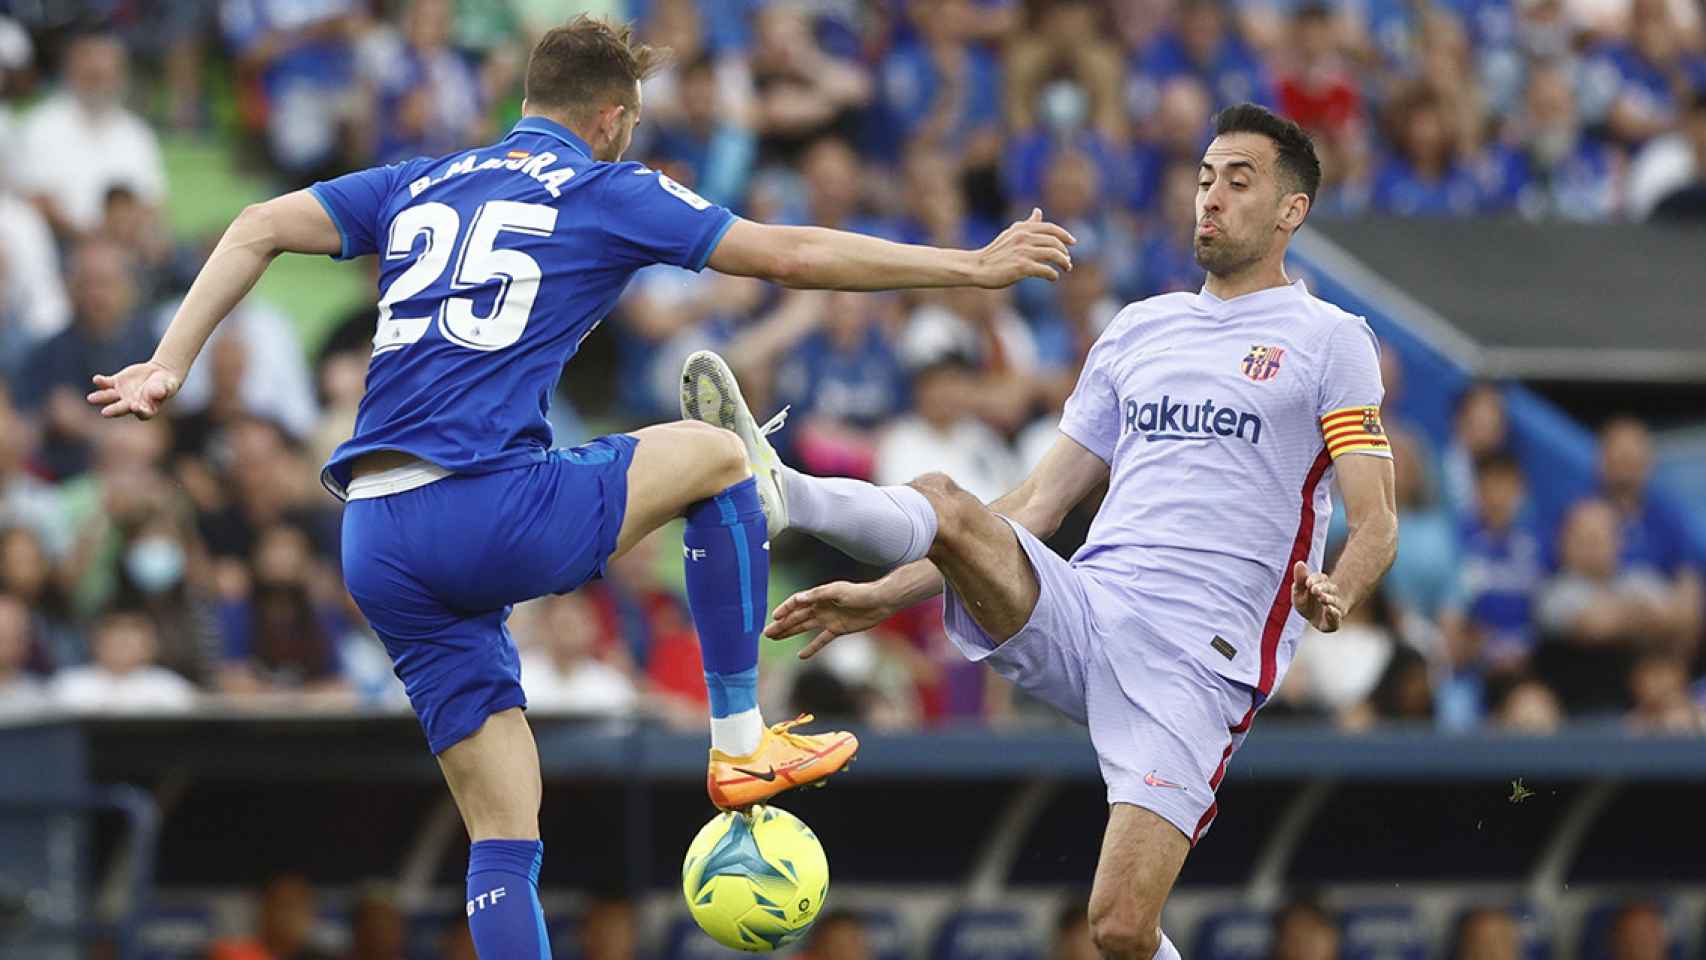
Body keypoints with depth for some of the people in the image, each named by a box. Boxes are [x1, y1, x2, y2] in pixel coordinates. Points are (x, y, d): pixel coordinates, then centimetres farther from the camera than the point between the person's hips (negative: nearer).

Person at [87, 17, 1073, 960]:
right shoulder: (608, 193, 8)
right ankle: (741, 744, 19)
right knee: (715, 455, 19)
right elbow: (791, 254, 6)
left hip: (375, 547, 6)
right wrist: (973, 265, 14)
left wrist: (170, 366, 10)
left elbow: (259, 229, 14)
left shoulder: (419, 185, 22)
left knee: (505, 841, 10)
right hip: (492, 512, -5)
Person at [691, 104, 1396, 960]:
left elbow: (1375, 523, -3)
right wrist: (884, 596, 15)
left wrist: (1333, 595, -27)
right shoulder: (1137, 329, 21)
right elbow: (1038, 505, 23)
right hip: (1081, 610, 5)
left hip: (1198, 657, -5)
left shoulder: (1329, 341, 5)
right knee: (944, 504, -23)